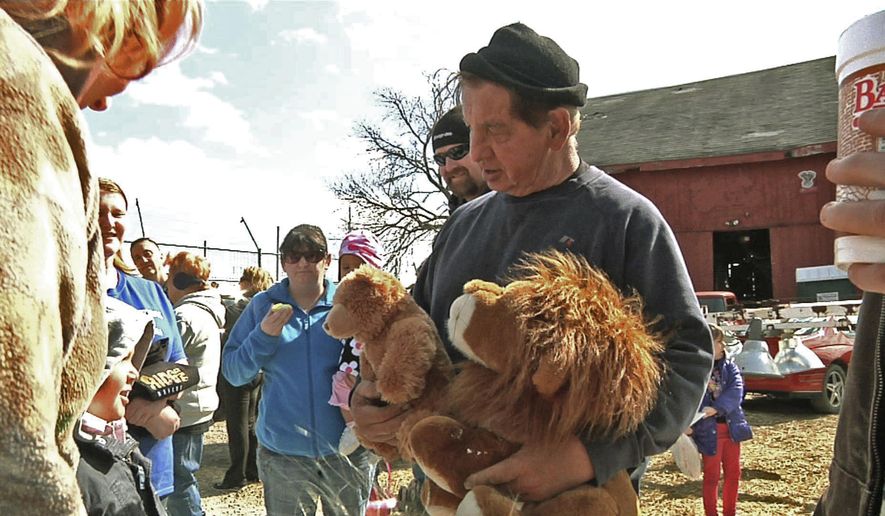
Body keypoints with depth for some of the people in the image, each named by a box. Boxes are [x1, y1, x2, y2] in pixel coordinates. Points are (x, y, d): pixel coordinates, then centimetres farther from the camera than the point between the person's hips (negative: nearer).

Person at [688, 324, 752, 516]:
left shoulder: (730, 366, 3)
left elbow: (736, 390, -13)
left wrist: (717, 408, -28)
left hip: (732, 427, 5)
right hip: (709, 430, -5)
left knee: (733, 473, 16)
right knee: (712, 476, 8)